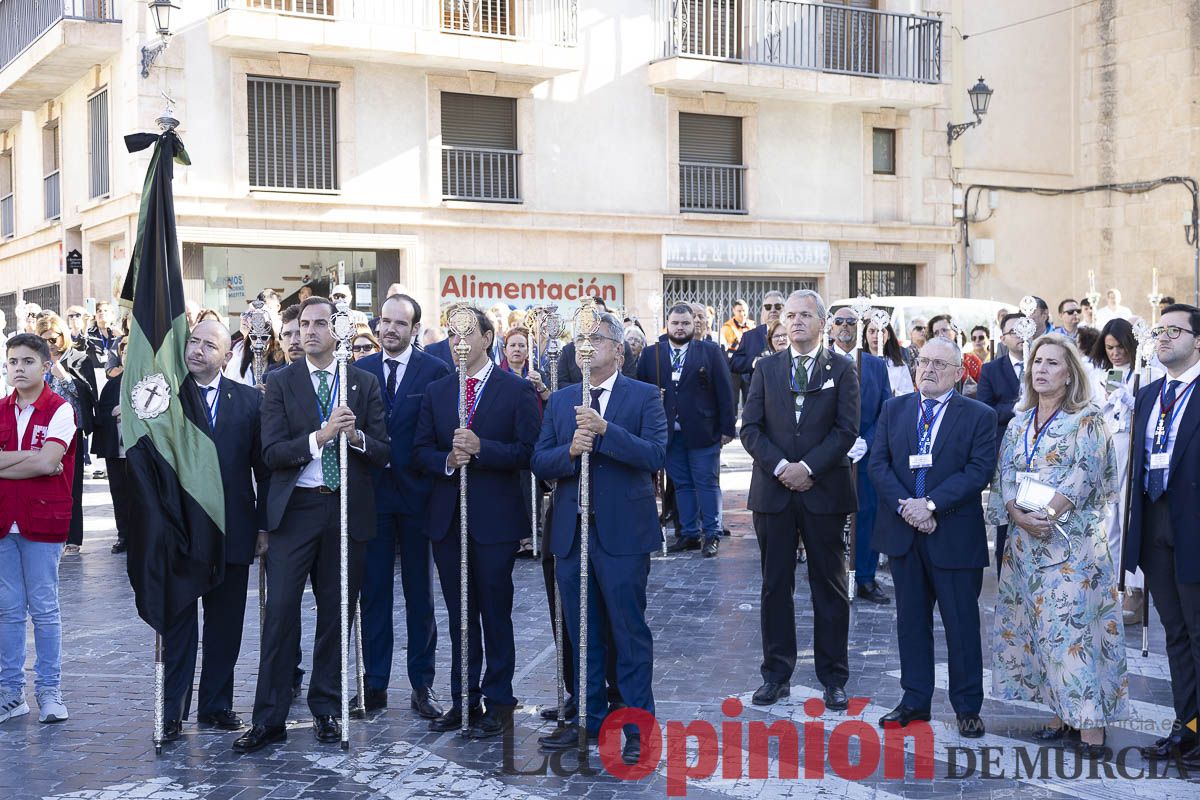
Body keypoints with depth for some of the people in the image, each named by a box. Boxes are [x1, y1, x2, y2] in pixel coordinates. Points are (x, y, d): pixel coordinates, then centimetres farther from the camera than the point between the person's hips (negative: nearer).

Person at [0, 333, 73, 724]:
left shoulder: (60, 410, -5)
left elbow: (48, 463, -17)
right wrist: (34, 458, -11)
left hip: (43, 520, -4)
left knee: (44, 608, 2)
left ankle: (49, 690, 11)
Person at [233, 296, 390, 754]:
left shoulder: (364, 383, 7)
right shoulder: (281, 384, 3)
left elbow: (383, 453, 3)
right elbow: (272, 453, -7)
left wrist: (356, 436, -17)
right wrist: (319, 436, -21)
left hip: (348, 509, 2)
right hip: (296, 508, -1)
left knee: (336, 613, 9)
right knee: (281, 611, -5)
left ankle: (326, 709, 22)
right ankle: (269, 719, 2)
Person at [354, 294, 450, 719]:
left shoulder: (435, 371, -3)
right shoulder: (360, 370, 7)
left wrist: (435, 474, -12)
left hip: (416, 493, -2)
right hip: (372, 493, 2)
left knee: (420, 592, 8)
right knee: (373, 590, 7)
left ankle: (422, 684, 16)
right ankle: (375, 682, 16)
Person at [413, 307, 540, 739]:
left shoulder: (517, 390, -3)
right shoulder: (435, 392, 11)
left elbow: (527, 451, -10)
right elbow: (421, 449, 8)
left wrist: (480, 448, -20)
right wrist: (447, 460, -12)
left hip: (495, 517, -4)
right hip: (447, 516, 5)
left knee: (495, 610, 2)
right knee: (459, 614, 12)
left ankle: (498, 700, 12)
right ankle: (463, 700, 21)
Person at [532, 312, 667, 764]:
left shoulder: (644, 397, -1)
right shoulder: (559, 401, 12)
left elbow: (656, 455, -14)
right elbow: (540, 463, 6)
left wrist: (605, 429, -23)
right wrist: (570, 451, -15)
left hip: (622, 532, -4)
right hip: (571, 532, 5)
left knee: (630, 632, 0)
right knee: (581, 634, 12)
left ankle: (639, 727, 9)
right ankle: (590, 719, 25)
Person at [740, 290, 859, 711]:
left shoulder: (842, 369, 3)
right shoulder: (766, 368, 9)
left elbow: (847, 430, -5)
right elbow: (750, 428, 2)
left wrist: (807, 467, -14)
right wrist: (780, 467, -11)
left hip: (824, 490, -2)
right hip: (773, 490, 2)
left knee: (829, 586, 5)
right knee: (775, 585, 7)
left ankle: (833, 677, 14)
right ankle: (776, 674, 17)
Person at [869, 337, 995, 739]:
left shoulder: (979, 416, -2)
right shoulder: (893, 409, 8)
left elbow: (979, 471, -11)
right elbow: (878, 463, 2)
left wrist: (931, 504, -19)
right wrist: (904, 506, -13)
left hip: (955, 535, -3)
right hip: (903, 531, 3)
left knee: (962, 625, 4)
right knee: (911, 621, 12)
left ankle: (967, 707, 17)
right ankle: (915, 700, 22)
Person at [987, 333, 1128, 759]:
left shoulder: (1086, 420, -2)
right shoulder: (1019, 421, 14)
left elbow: (1085, 474, -13)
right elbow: (1004, 476, 8)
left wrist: (1048, 514, -23)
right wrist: (1019, 516, -10)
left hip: (1071, 537, -6)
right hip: (1024, 539, 6)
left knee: (1072, 624, -10)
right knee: (1037, 624, 6)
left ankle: (1090, 726, -8)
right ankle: (1060, 715, 14)